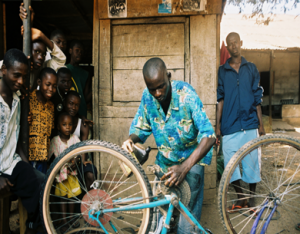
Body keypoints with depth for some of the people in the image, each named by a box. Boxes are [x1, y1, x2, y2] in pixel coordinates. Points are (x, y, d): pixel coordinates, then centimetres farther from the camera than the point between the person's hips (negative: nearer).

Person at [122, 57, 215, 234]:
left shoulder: (186, 94, -23)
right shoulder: (148, 96, -11)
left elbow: (209, 136, -28)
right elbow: (140, 128, 2)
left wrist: (184, 167, -39)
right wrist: (131, 140, -22)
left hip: (192, 157, -3)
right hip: (165, 159, 4)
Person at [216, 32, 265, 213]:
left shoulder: (251, 68, 8)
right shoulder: (222, 71, 7)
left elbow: (257, 98, 8)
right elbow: (220, 99, 6)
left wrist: (261, 123, 6)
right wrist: (218, 124, 3)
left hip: (250, 124, 0)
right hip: (229, 125, 0)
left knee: (251, 161, 3)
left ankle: (252, 198, 21)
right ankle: (240, 198, 20)